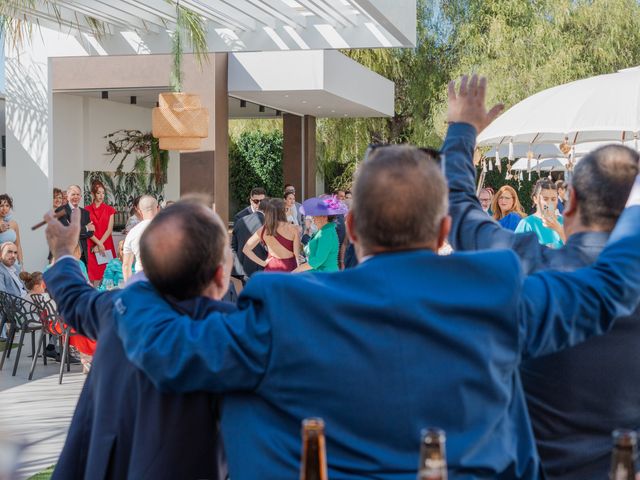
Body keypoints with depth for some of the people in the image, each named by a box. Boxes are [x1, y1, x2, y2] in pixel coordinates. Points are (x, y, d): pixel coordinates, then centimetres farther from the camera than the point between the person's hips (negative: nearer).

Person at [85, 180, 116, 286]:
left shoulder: (109, 209, 8)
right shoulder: (87, 210, 5)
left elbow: (109, 229, 1)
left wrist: (100, 244, -8)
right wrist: (98, 243, -11)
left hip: (106, 245, 1)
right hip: (92, 247, -1)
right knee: (94, 273, -5)